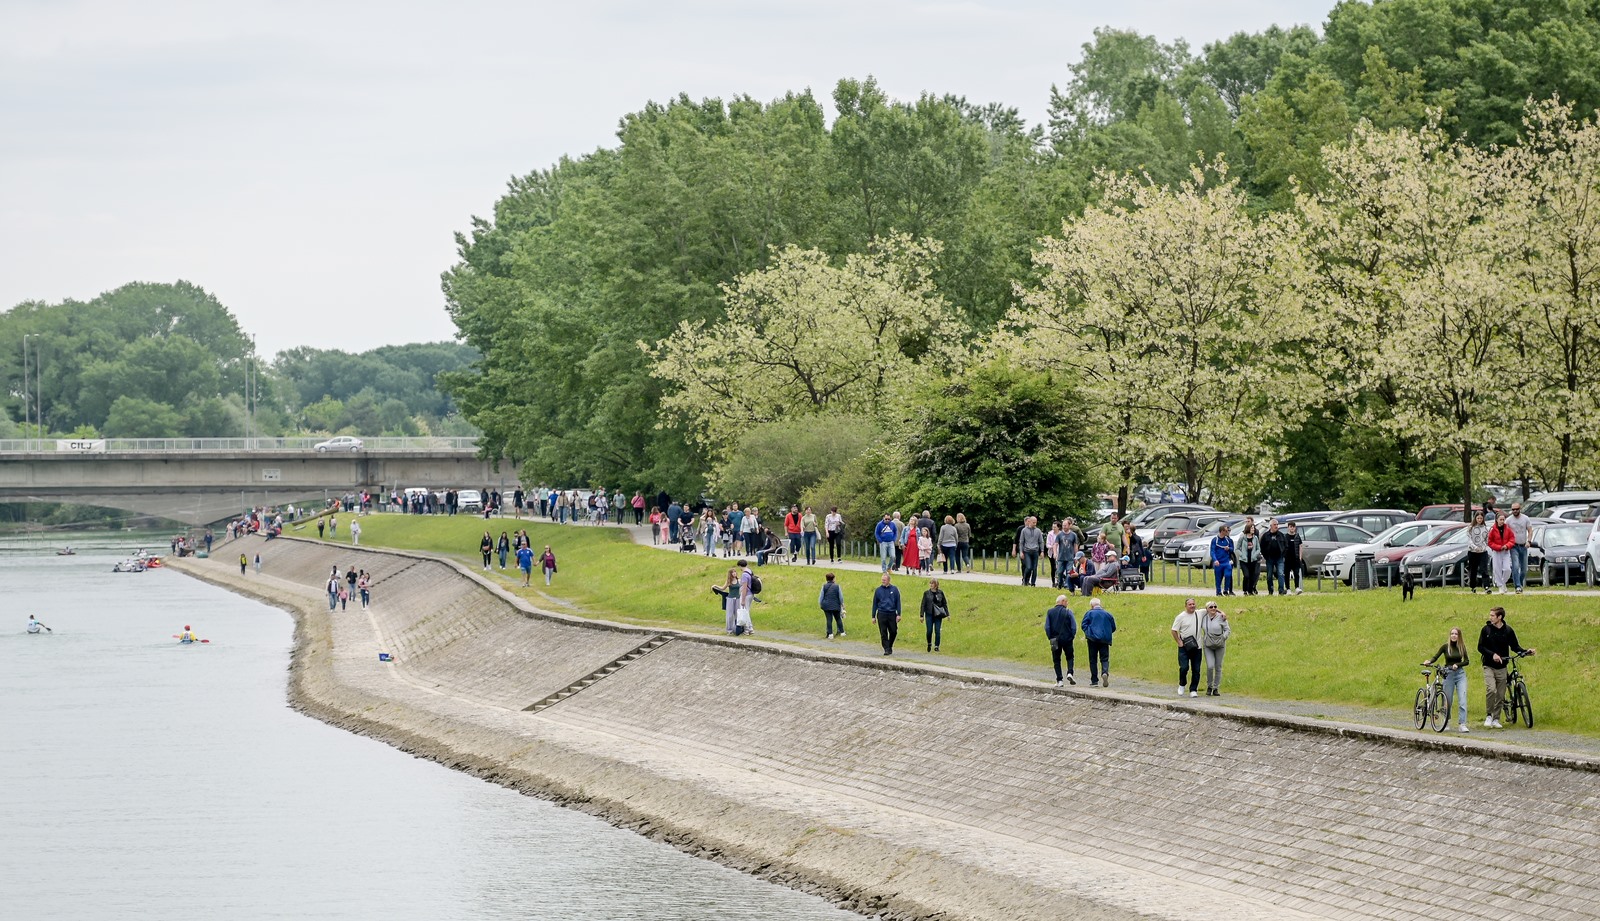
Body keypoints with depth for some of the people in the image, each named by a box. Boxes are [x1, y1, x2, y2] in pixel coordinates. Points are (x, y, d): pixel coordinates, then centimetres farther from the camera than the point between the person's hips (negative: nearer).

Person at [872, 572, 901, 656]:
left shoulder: (894, 590, 3)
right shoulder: (878, 590, 5)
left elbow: (898, 602, 5)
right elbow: (875, 603, 9)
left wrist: (898, 614, -2)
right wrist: (873, 616, 6)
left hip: (892, 614, 0)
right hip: (882, 614, 0)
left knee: (893, 632, 3)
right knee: (883, 633, -4)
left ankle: (890, 646, 25)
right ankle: (886, 649, -1)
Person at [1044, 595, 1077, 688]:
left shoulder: (1050, 612, 0)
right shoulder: (1068, 612, -6)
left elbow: (1047, 627, -3)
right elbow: (1074, 626, -7)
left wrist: (1050, 638, 5)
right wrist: (1072, 637, 6)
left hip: (1055, 639, 1)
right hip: (1067, 639, -1)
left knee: (1056, 660, 8)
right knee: (1069, 657, 14)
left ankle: (1059, 680, 3)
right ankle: (1069, 673, -9)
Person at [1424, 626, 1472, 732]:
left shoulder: (1462, 647, 2)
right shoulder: (1446, 647, -2)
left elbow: (1467, 661, 2)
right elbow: (1435, 657, -4)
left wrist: (1457, 665, -15)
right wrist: (1429, 662, -24)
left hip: (1460, 674, 1)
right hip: (1448, 674, -1)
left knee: (1462, 700, -11)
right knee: (1448, 700, 5)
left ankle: (1462, 724, -15)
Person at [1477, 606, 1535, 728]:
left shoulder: (1508, 631, 2)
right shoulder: (1486, 629, -1)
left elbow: (1515, 647, 9)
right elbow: (1480, 647, -2)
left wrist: (1526, 652, -9)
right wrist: (1492, 654, -17)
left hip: (1501, 667, 2)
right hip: (1489, 666, -2)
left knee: (1500, 695, 3)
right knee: (1491, 690, -21)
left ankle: (1496, 719, 16)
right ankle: (1488, 716, -7)